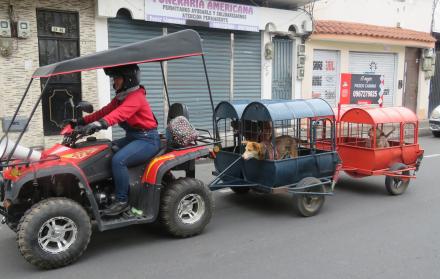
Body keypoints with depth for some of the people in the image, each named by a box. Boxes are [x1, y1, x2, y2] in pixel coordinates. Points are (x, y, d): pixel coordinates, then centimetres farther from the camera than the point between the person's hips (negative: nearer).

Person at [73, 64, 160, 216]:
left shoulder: (136, 97, -17)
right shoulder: (120, 97, 14)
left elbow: (120, 113, -35)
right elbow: (104, 111, 10)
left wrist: (101, 123, -50)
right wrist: (82, 121, 1)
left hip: (147, 140, -10)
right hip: (132, 137, 10)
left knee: (118, 160, -29)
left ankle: (122, 201, -16)